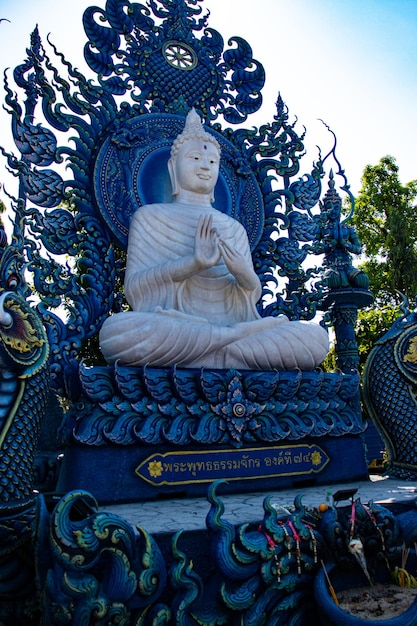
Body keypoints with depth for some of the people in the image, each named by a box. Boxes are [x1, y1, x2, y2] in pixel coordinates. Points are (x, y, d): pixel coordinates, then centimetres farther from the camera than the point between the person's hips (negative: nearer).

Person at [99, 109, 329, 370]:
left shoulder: (234, 228, 22)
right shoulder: (150, 216, 12)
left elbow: (253, 295, 12)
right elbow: (134, 287, -2)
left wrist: (244, 274, -13)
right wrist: (193, 263, -18)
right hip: (169, 330, -1)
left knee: (316, 336, -16)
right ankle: (239, 334, -22)